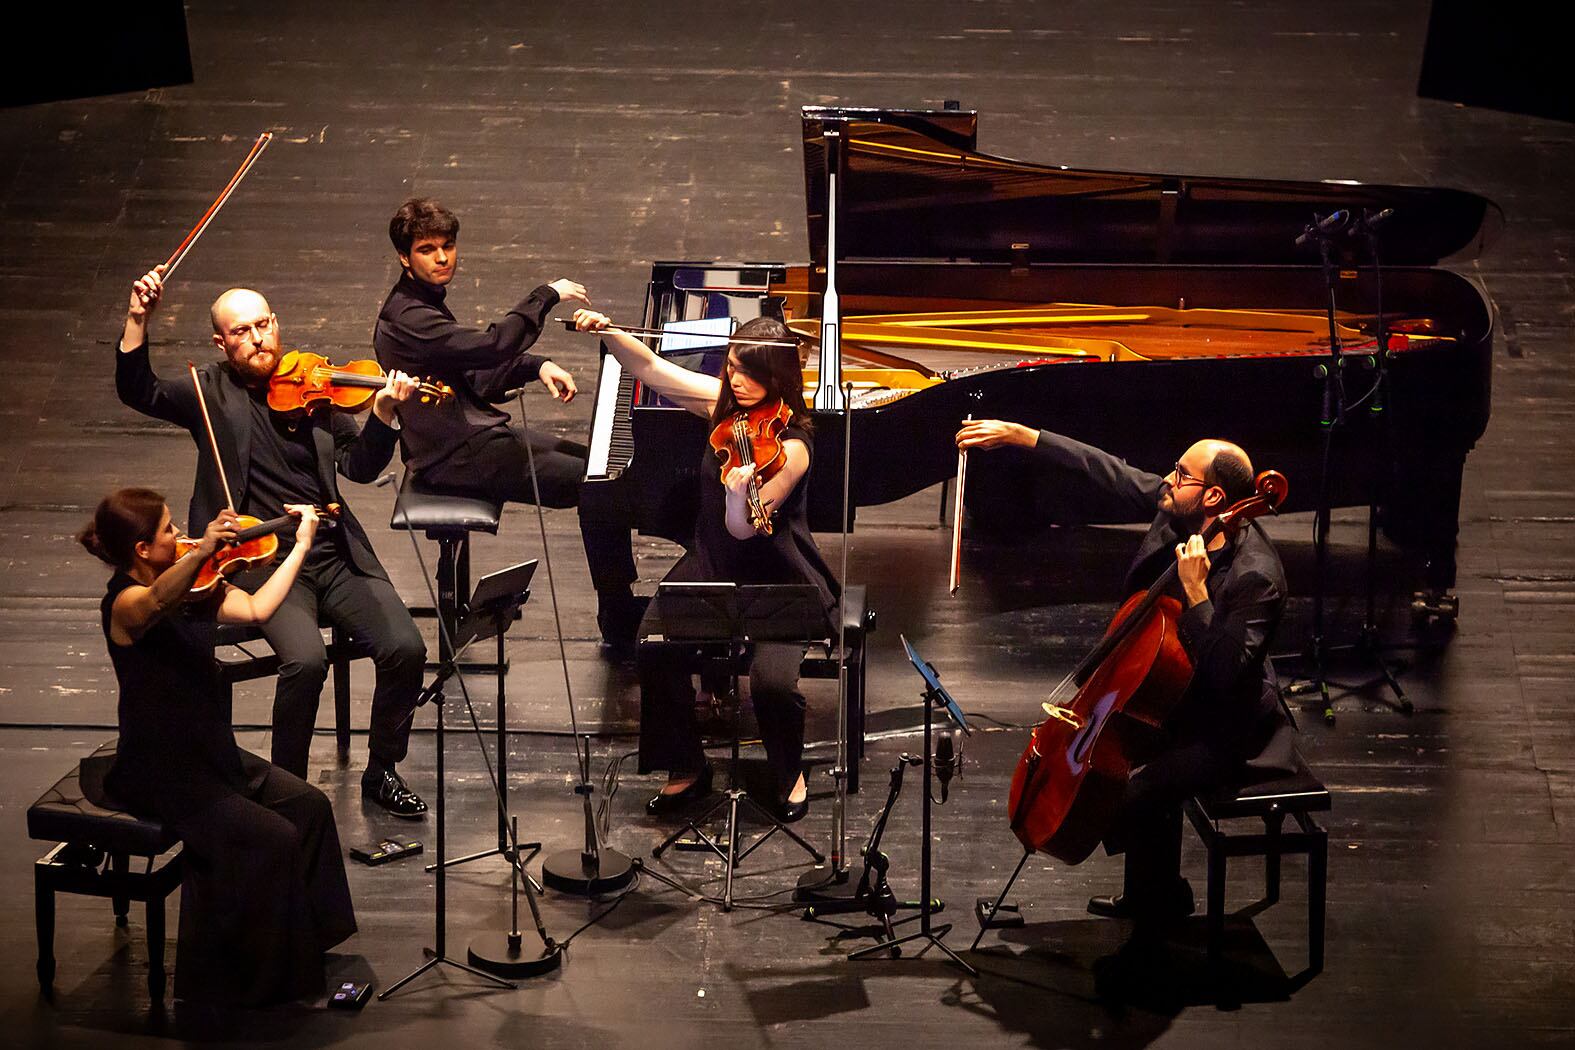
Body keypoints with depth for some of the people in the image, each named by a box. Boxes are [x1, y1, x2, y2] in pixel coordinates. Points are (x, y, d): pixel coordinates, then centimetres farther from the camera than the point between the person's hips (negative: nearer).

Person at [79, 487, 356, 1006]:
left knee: (309, 805, 0)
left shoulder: (191, 588, 4)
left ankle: (305, 940, 15)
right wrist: (201, 551, -63)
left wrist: (301, 545, 5)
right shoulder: (124, 603, -22)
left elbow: (255, 609, 5)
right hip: (161, 776, -9)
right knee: (271, 839, -18)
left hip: (209, 753, 9)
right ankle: (248, 979, -4)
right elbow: (158, 600, -46)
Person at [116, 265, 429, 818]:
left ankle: (382, 772, 7)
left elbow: (360, 467, 5)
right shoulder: (212, 392, 5)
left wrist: (383, 411, -13)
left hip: (336, 553, 3)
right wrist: (138, 320, -23)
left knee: (404, 648, -15)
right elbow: (138, 393, -10)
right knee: (305, 658, -29)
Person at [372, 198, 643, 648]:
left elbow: (475, 369, 21)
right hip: (457, 456, -11)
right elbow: (492, 345, -33)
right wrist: (546, 296, -24)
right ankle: (620, 624, -7)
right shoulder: (407, 319, -22)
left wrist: (538, 366, 4)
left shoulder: (427, 302, 12)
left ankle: (621, 606, 16)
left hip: (475, 430, 11)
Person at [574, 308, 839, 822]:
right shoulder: (725, 405, 0)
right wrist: (608, 331, -13)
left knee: (772, 679, -28)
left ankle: (789, 775, 5)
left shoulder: (790, 447, -19)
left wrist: (740, 494, -47)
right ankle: (687, 768, 1)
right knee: (656, 650, -21)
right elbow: (651, 368, 4)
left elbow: (743, 528, -25)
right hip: (711, 567, 5)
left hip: (776, 584, -5)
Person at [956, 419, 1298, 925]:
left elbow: (1225, 675, -35)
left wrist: (1196, 593, -38)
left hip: (1230, 731, -10)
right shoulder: (1176, 508, -8)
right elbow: (1106, 470, 1)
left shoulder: (1256, 575, -31)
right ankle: (1144, 892, 31)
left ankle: (1162, 897, 8)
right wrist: (1018, 435, 0)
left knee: (1134, 796, -22)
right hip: (1182, 697, 10)